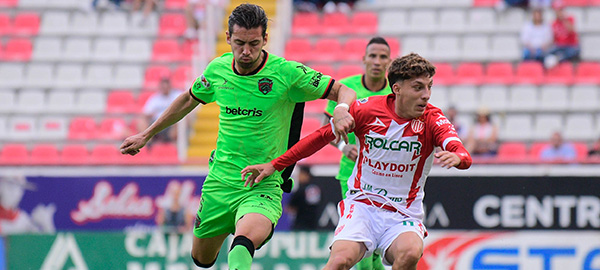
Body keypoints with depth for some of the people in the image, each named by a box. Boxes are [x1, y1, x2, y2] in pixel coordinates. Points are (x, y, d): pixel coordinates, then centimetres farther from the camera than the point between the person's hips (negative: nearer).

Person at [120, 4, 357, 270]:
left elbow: (344, 91, -9)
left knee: (244, 241, -36)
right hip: (219, 182, 5)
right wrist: (146, 135, 27)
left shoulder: (287, 73, -13)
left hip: (263, 186, -5)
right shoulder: (217, 70, 0)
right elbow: (188, 100, 21)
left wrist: (341, 110, -33)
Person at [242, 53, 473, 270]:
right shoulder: (366, 110, -6)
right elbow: (321, 136, 6)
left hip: (404, 216, 0)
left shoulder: (432, 119, -8)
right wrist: (275, 165, 5)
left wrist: (456, 157, -50)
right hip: (362, 204, 0)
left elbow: (463, 156, -24)